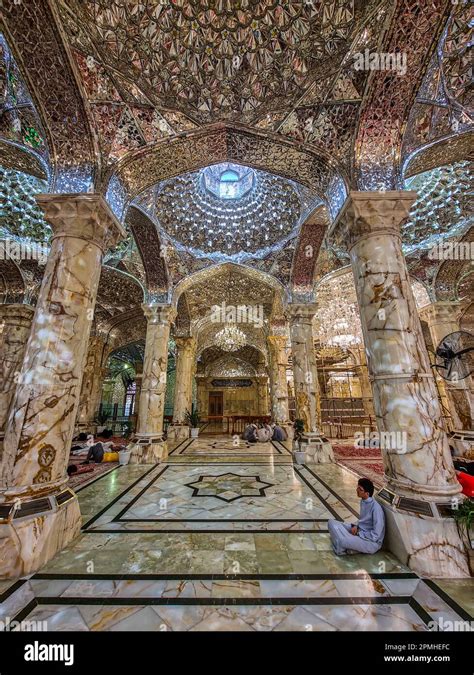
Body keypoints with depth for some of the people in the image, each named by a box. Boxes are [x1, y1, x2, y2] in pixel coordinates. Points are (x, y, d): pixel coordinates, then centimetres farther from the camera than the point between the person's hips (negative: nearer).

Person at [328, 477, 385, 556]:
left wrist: (358, 534, -15)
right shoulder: (363, 501, 1)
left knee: (342, 541, -34)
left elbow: (375, 535, -23)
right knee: (331, 523, -5)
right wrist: (356, 525, -2)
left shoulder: (376, 508, -26)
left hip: (372, 542, -8)